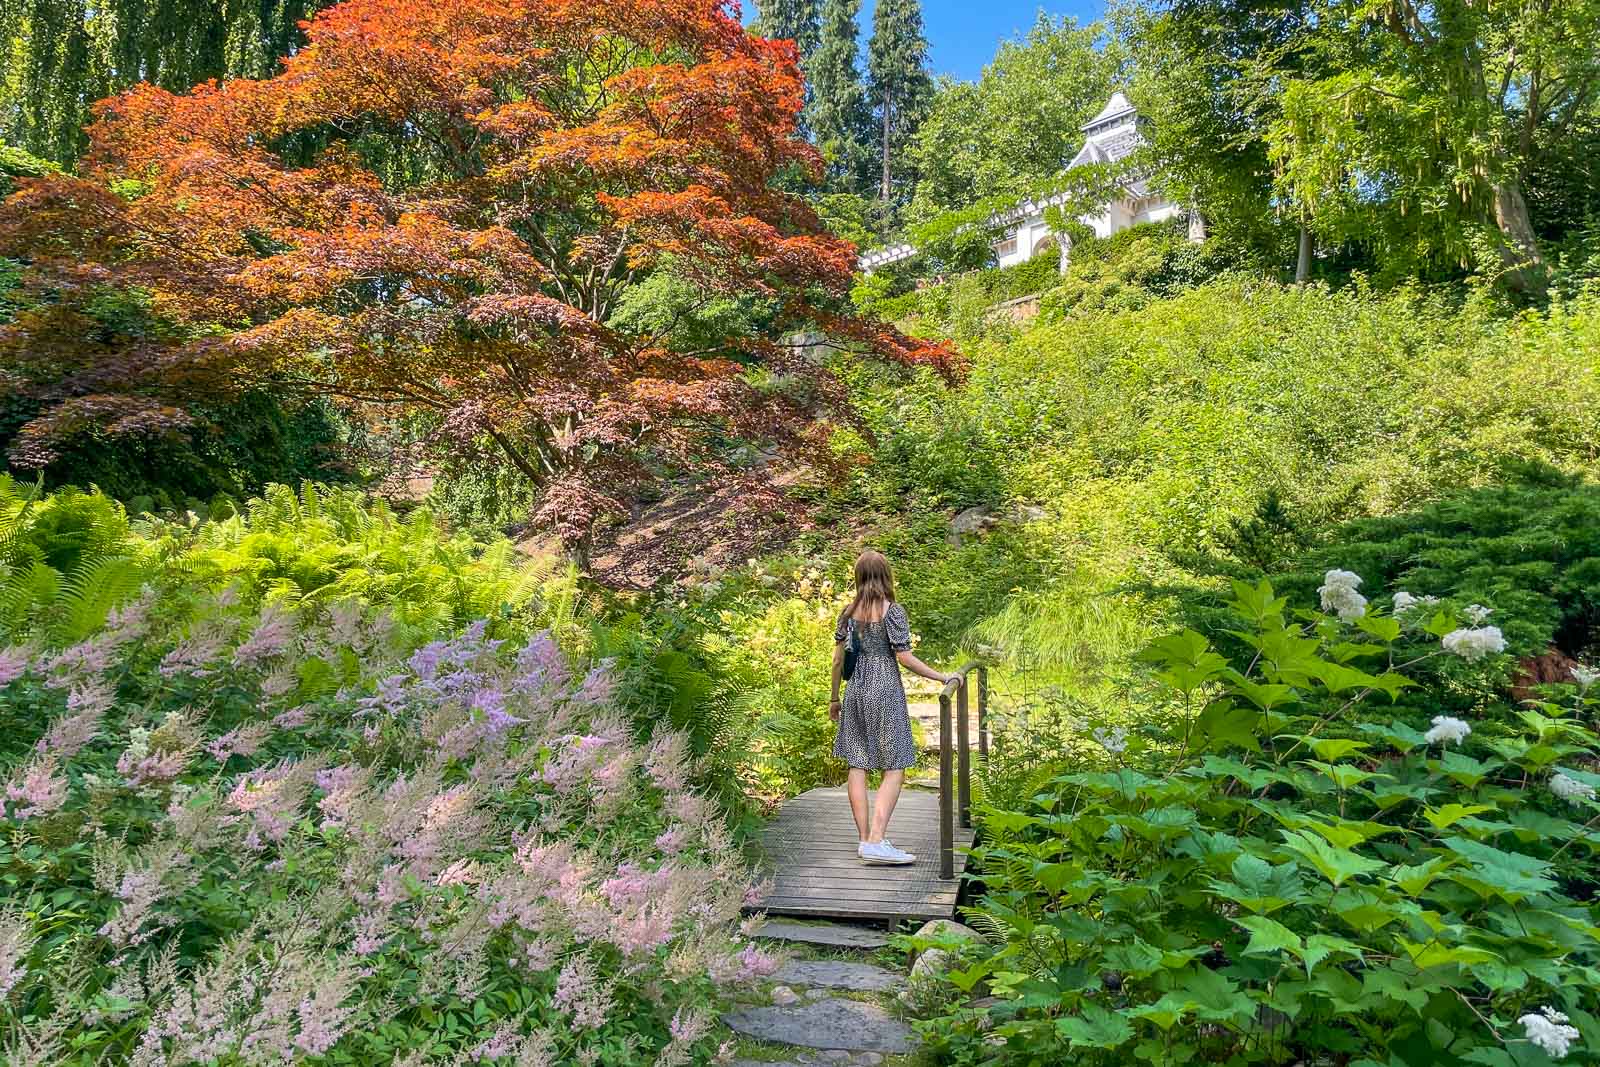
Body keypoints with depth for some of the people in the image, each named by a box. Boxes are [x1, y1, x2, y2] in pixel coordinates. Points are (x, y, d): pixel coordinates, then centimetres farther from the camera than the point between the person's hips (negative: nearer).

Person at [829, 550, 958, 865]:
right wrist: (942, 677, -2)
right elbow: (905, 658, -12)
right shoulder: (893, 612, -9)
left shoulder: (849, 613, 5)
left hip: (855, 691, 6)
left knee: (857, 765, 9)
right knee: (894, 769, -1)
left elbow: (838, 657, 7)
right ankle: (875, 842, -12)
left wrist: (835, 698, 17)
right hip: (885, 692, -5)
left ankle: (865, 838, 14)